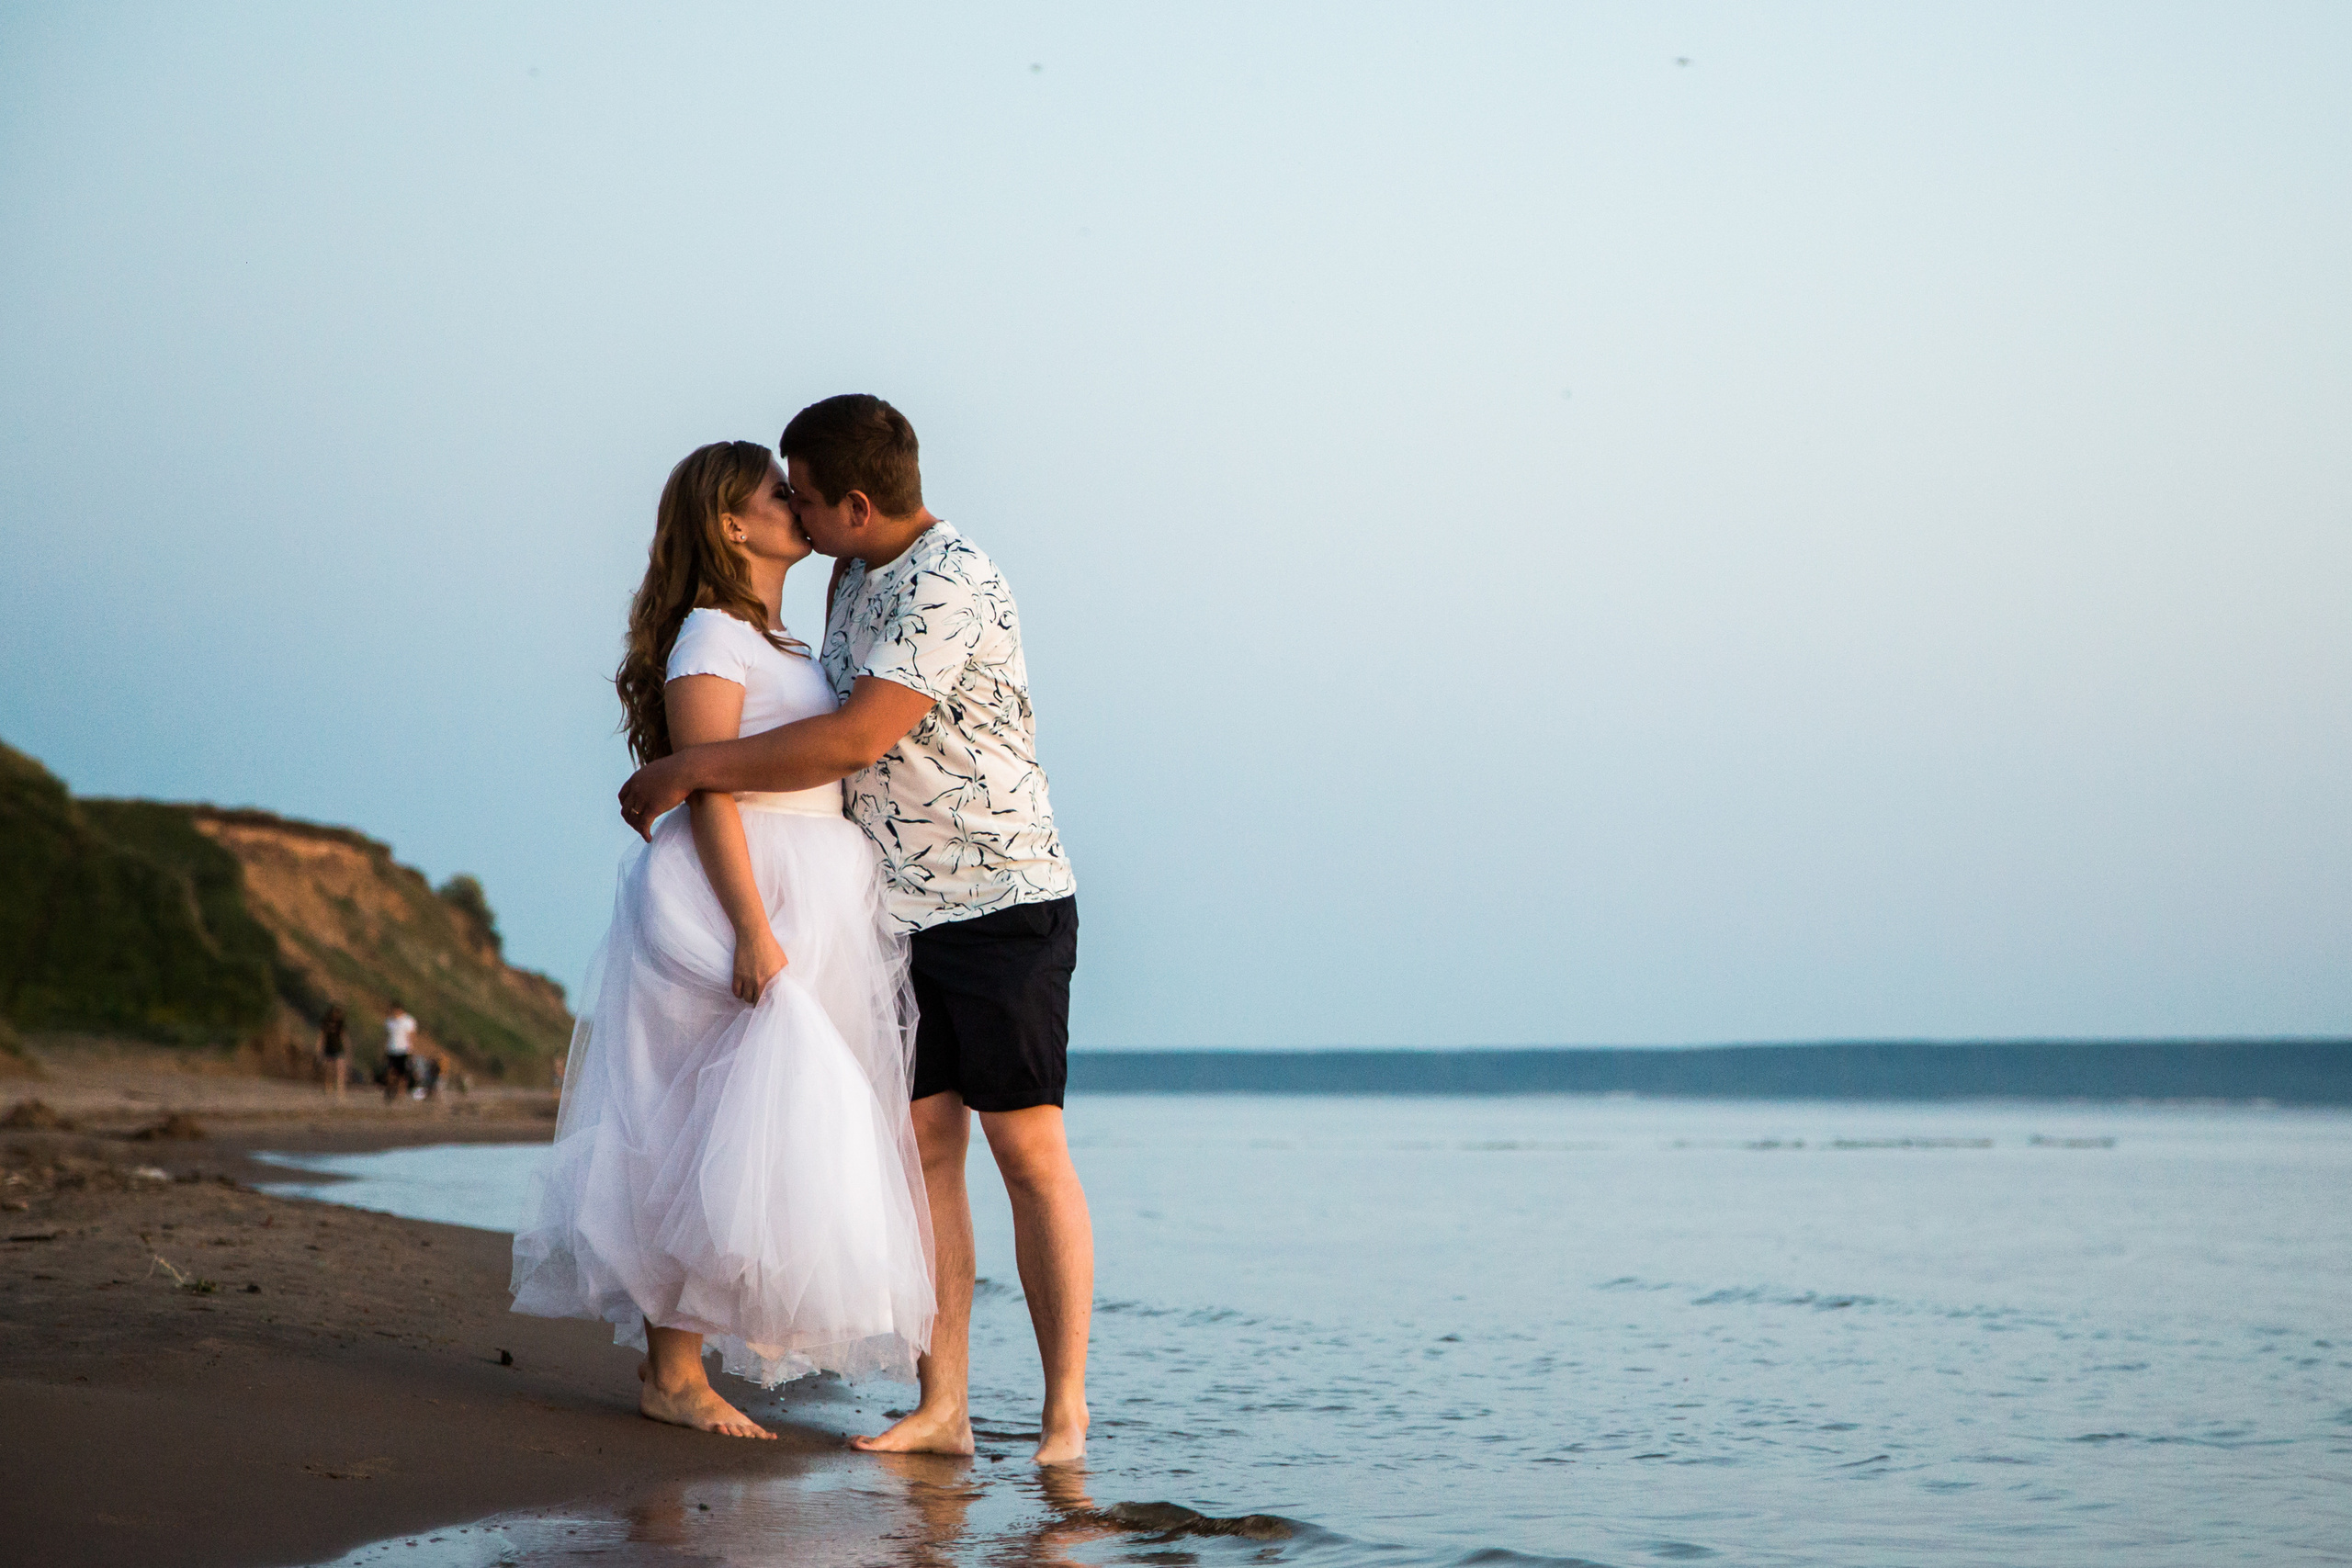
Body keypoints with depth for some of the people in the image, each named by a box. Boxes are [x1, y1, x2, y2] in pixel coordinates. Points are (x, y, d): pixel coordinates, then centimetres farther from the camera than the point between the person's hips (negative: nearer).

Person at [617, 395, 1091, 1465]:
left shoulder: (952, 586, -18)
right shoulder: (855, 578, 11)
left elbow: (859, 739, -26)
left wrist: (690, 769, -20)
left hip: (1003, 905, -8)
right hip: (898, 915, 8)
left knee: (1028, 1151, -5)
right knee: (922, 1148, 4)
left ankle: (1064, 1416, -1)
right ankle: (942, 1407, 5)